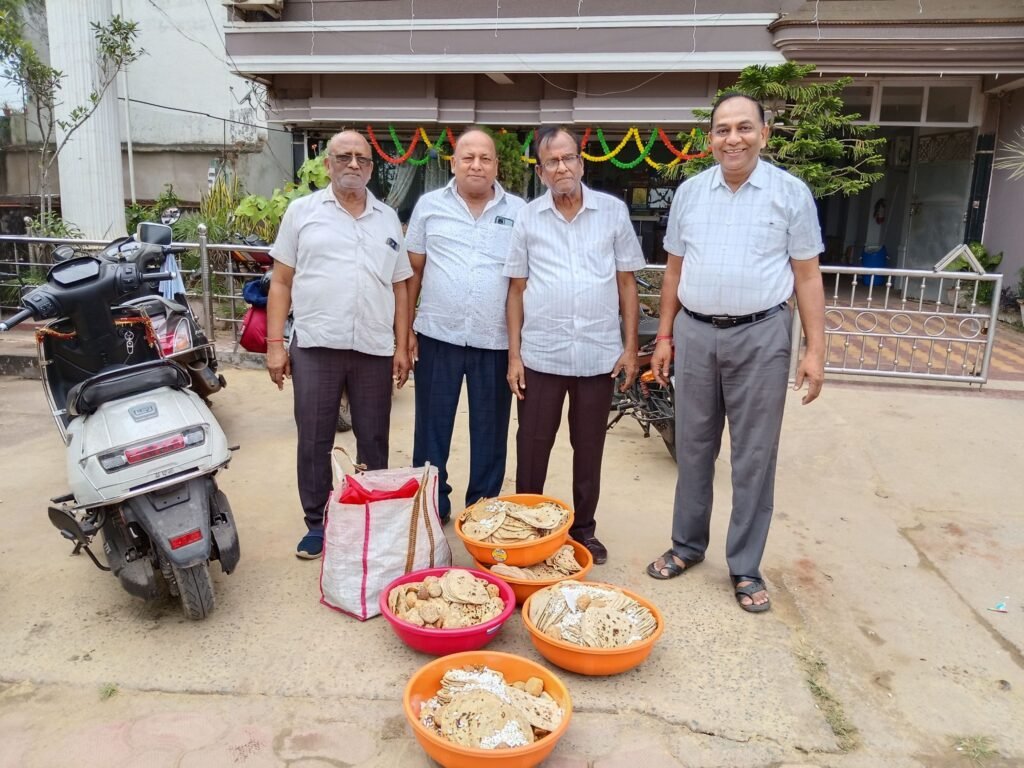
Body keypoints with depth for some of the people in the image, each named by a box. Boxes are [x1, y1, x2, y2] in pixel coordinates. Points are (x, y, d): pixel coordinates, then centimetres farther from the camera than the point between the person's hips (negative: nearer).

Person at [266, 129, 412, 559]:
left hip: (375, 348, 2)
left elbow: (399, 287, 11)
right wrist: (275, 343, -2)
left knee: (374, 441, 10)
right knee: (314, 441, 6)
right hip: (315, 346, -1)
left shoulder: (388, 219, 11)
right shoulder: (302, 211, 5)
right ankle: (317, 524, 21)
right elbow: (281, 281, 5)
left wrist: (402, 346, 5)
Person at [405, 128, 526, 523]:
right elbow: (413, 271, 7)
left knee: (490, 431, 10)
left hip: (495, 341, 0)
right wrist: (406, 329, 2)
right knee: (432, 427, 9)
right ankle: (431, 506, 26)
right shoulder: (429, 206, 4)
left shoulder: (518, 211, 3)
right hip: (437, 336, 0)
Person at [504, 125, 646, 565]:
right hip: (540, 356, 0)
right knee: (532, 447, 8)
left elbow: (626, 283, 5)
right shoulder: (528, 218, 3)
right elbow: (517, 289, 5)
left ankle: (583, 529, 27)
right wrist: (514, 354, 0)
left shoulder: (614, 212, 3)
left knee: (589, 448, 11)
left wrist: (630, 346, 0)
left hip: (599, 355, 0)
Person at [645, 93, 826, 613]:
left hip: (760, 337, -2)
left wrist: (815, 349, -6)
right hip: (695, 334, 3)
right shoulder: (689, 192, 7)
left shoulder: (791, 193, -1)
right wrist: (664, 336, 9)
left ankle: (745, 567, 18)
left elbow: (807, 276, 0)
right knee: (693, 448, 12)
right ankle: (688, 545, 29)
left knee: (754, 457, 4)